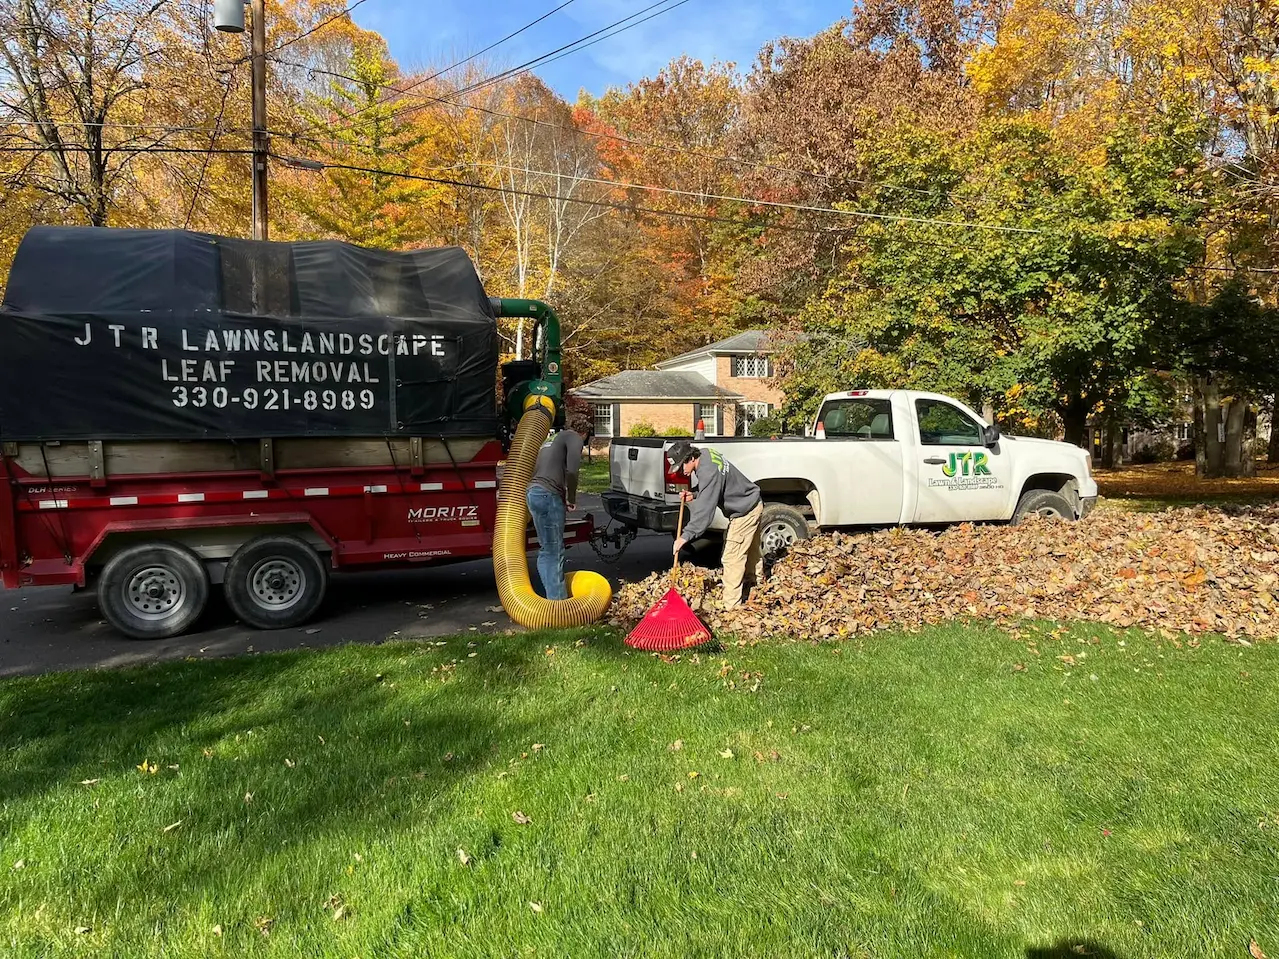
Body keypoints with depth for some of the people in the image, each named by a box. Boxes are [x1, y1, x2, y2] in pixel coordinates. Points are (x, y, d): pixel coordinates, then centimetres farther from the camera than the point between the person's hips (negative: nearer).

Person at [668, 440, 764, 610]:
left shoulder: (708, 473, -33)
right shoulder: (705, 454, -3)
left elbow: (705, 511, -36)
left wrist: (685, 536, -37)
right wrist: (694, 494, -3)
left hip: (744, 513, -10)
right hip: (753, 504, 10)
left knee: (732, 558, -8)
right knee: (751, 548, 30)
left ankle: (730, 605, -4)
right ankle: (756, 580, 52)